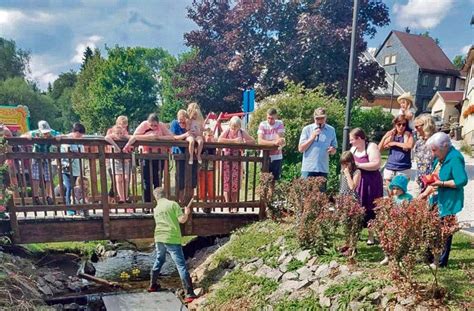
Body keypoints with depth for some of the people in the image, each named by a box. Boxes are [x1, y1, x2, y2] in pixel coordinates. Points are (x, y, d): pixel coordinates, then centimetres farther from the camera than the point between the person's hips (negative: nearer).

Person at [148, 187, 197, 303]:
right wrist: (187, 213, 7)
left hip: (159, 238, 6)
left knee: (159, 261, 27)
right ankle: (189, 293, -6)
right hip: (172, 239, -5)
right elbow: (182, 220, -13)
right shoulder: (173, 204, -8)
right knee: (181, 265, -4)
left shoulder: (156, 209, 10)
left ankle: (153, 285, 39)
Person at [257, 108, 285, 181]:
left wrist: (267, 142, -18)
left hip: (277, 157, 1)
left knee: (276, 179, 7)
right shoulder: (262, 124, -4)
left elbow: (281, 140, -9)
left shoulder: (280, 124, -1)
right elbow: (260, 141, -17)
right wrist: (274, 142, -24)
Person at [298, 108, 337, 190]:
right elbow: (300, 149, -3)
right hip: (308, 168, -2)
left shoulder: (331, 130, 8)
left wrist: (332, 150, -11)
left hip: (323, 169, 2)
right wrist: (312, 137, -12)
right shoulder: (307, 129, 1)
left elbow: (334, 150, 12)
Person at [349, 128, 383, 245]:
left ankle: (371, 236, 13)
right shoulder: (353, 149, 12)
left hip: (370, 184, -6)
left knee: (369, 210, 1)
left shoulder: (371, 147, -10)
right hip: (356, 183, 6)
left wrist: (358, 165, -20)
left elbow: (376, 164, -21)